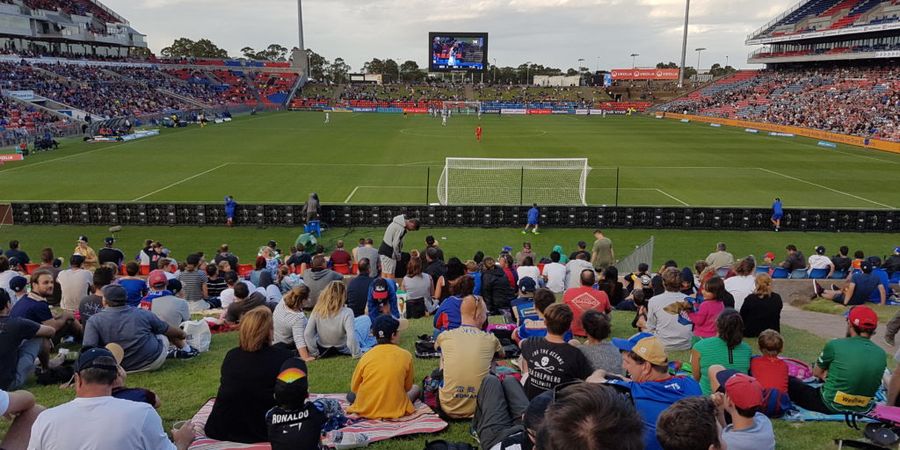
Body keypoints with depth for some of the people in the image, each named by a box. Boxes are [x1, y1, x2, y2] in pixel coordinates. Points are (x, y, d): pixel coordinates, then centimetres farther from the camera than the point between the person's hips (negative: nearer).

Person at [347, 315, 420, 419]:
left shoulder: (366, 357, -6)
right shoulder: (406, 356, -8)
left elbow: (354, 388, 4)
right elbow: (407, 387, 5)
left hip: (365, 411, 2)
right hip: (395, 410, -1)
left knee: (352, 395, 33)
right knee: (415, 388, 24)